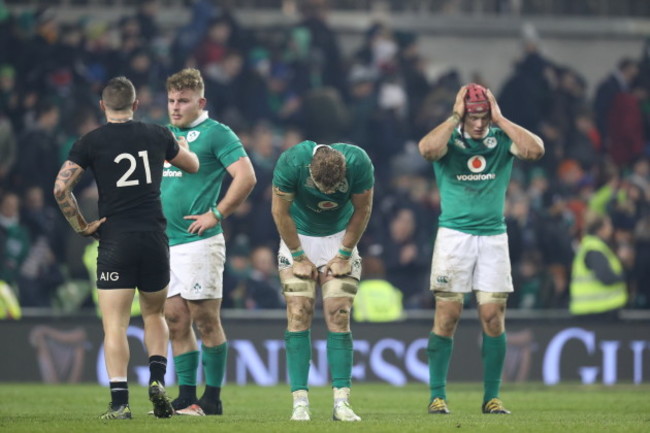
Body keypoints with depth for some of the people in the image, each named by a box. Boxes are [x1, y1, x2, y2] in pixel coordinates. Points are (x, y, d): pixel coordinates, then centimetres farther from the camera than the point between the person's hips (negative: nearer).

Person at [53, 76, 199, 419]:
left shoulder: (90, 142, -2)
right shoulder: (157, 136, 7)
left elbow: (60, 188, -11)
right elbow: (192, 165, 25)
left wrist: (81, 225, 0)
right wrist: (183, 146, 48)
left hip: (115, 241, -2)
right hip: (155, 238, 3)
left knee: (115, 325, -2)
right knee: (154, 314, 21)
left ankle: (119, 401, -11)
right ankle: (157, 380, 2)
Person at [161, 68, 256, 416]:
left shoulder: (216, 133, -6)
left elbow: (246, 176, -14)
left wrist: (216, 214, -14)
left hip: (198, 241, -7)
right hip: (165, 242, 7)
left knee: (205, 321, -3)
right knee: (175, 322, 6)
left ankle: (212, 398, 2)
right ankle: (186, 397, 10)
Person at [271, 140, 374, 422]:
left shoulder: (359, 163, -26)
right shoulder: (291, 162, -29)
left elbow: (362, 211, -9)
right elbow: (280, 211, -15)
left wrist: (344, 255, -6)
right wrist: (298, 256, -10)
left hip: (339, 238, 1)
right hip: (299, 239, -1)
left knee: (339, 318, -7)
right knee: (298, 316, -10)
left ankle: (342, 402, -8)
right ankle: (300, 402, -10)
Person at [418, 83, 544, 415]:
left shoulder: (501, 139, 5)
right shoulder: (449, 140, -1)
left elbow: (536, 150, -14)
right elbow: (426, 149, -25)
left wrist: (499, 119, -11)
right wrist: (455, 117, -16)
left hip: (493, 236, 2)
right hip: (454, 234, -2)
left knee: (493, 317, -1)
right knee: (447, 315, -6)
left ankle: (492, 397, 8)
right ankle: (437, 396, 1)